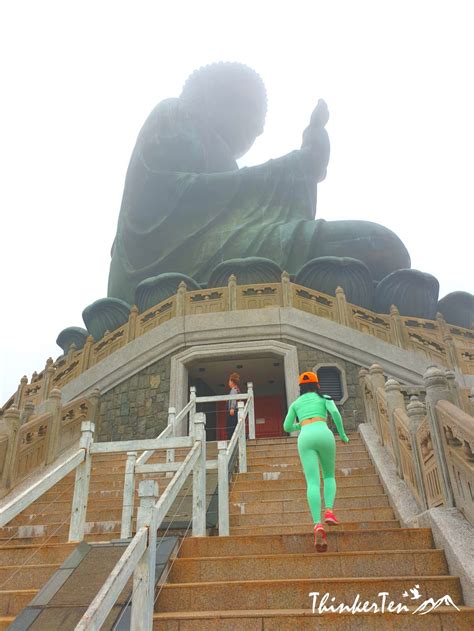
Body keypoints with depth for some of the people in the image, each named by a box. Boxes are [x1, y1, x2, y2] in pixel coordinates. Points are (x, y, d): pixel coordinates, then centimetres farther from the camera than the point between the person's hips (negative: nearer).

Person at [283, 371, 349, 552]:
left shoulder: (295, 403, 26)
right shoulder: (324, 398, 21)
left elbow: (287, 427, 27)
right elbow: (335, 412, 1)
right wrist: (342, 434, 13)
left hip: (305, 437, 1)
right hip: (323, 433, -1)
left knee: (312, 482, -8)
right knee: (329, 476, 19)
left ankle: (318, 525, -25)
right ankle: (329, 510, -5)